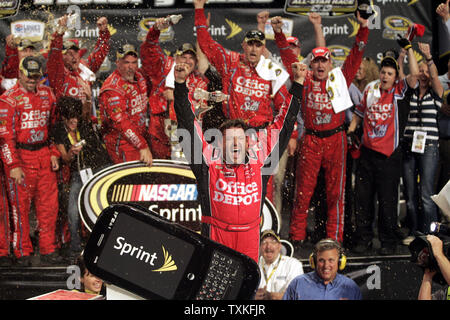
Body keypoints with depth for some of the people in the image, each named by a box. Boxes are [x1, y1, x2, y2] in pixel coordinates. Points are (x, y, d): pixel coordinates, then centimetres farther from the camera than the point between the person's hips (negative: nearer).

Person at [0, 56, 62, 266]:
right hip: (20, 156, -5)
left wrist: (54, 153, 10)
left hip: (44, 155, 5)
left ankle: (47, 250, 16)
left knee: (49, 204, 5)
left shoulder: (47, 94, 10)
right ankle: (22, 253, 12)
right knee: (21, 205, 1)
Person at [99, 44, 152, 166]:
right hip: (121, 143, -8)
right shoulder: (112, 88, -20)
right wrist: (142, 146, -30)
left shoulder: (139, 77, 7)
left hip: (140, 137, 8)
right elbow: (121, 122, -27)